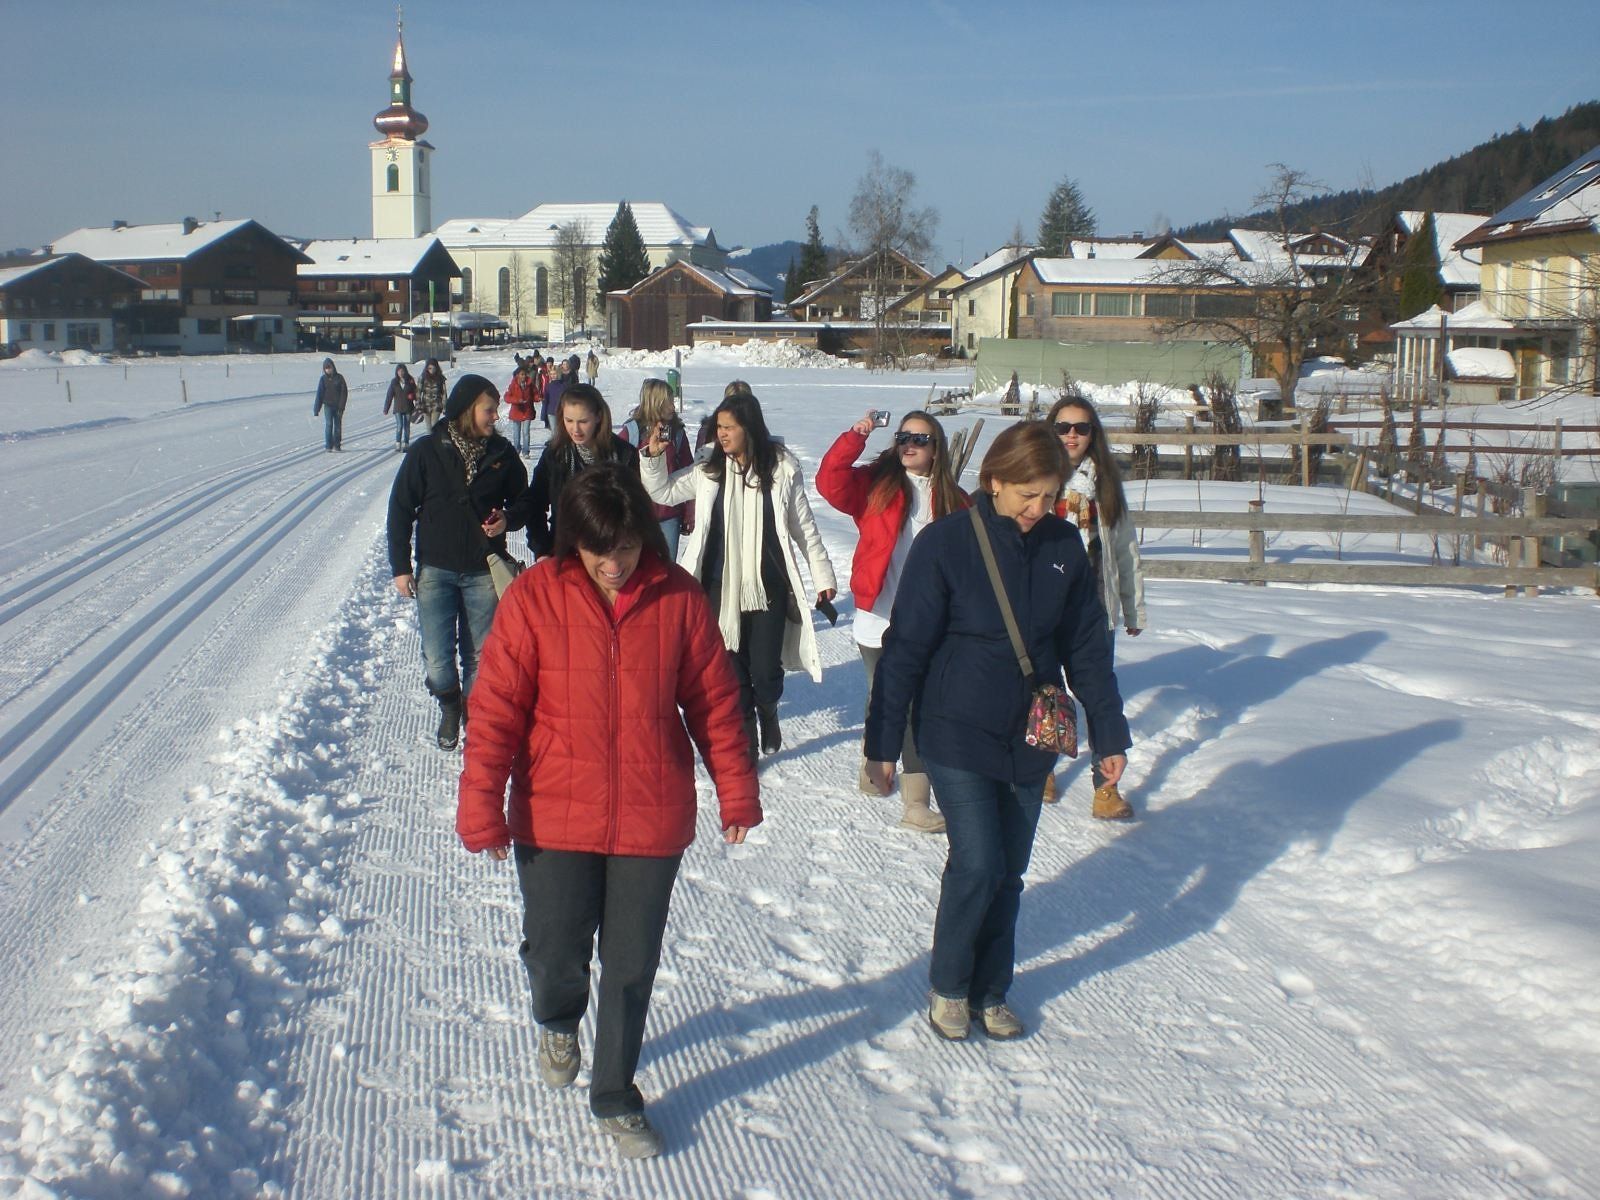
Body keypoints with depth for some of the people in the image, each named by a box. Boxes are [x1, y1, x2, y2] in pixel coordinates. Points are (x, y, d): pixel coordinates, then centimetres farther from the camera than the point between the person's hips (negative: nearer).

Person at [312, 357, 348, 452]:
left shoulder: (339, 378, -2)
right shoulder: (323, 379, 0)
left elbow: (344, 392, -3)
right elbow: (319, 394, 1)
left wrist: (341, 407, -10)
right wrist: (316, 409, -4)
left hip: (338, 406, 1)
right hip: (328, 405, -1)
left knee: (338, 425, 7)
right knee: (328, 424, -9)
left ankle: (336, 444, 17)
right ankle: (328, 445, -10)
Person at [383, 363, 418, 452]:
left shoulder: (410, 381, -1)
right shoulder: (394, 382, 1)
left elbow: (416, 394, 2)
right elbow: (389, 396, 3)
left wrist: (417, 407, -1)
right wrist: (386, 409, 2)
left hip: (408, 408, 1)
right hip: (398, 408, -1)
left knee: (407, 427, 6)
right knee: (399, 426, -12)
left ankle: (405, 445, 15)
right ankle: (398, 446, -10)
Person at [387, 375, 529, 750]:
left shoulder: (502, 453, -1)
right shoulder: (426, 451, -6)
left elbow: (522, 500, 12)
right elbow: (400, 509, -1)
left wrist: (507, 519, -11)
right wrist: (401, 566, -2)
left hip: (484, 571, 1)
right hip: (435, 570, -1)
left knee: (479, 655, 8)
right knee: (437, 659, -3)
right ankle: (449, 707, 26)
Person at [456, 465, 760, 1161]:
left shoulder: (678, 597, -5)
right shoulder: (535, 596, -9)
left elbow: (714, 701, 3)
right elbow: (496, 706, -7)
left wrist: (736, 793, 8)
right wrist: (481, 808, -11)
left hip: (653, 820, 1)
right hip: (555, 818, -1)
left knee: (632, 967, 10)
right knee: (555, 955, 6)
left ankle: (615, 1099, 31)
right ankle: (558, 1021, 43)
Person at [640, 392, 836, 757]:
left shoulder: (781, 468, -6)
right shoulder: (710, 470, 0)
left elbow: (804, 527, 1)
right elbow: (663, 493, 11)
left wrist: (822, 576, 4)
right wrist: (653, 456, -7)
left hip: (769, 586, -2)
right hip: (723, 587, 2)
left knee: (765, 670, 0)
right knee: (734, 670, 7)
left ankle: (768, 712, 34)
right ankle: (746, 739, 24)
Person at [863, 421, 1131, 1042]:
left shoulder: (1064, 546, 0)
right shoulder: (946, 542, -12)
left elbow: (1086, 647, 9)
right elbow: (905, 647, -10)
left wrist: (1110, 733, 10)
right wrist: (882, 743, -9)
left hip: (1030, 740, 4)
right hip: (957, 735, -4)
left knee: (1008, 874, 10)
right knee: (977, 865, -11)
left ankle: (991, 992, 29)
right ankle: (947, 985, 14)